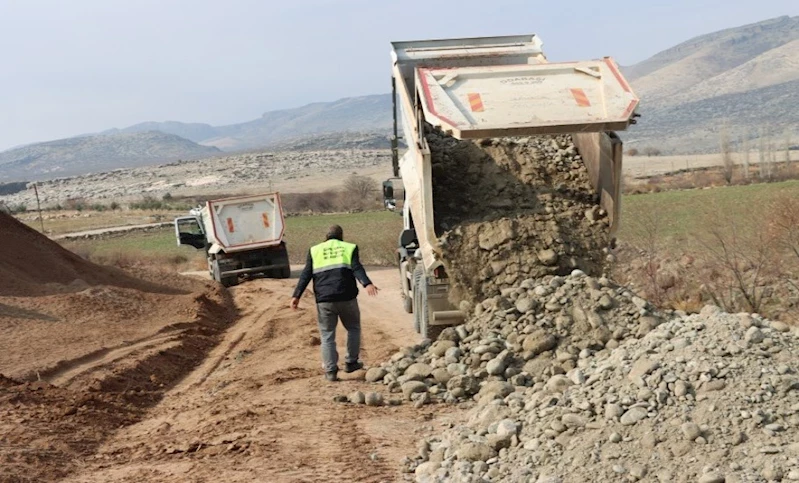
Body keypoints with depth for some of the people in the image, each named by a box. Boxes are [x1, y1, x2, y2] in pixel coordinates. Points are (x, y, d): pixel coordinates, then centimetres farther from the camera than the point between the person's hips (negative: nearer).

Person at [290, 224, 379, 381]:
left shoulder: (315, 250, 13)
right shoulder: (349, 248, 9)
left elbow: (306, 274, 4)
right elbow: (357, 268, -9)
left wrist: (297, 295, 0)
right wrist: (367, 284, -22)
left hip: (324, 300, 1)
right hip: (347, 298, -1)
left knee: (327, 335, 7)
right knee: (353, 328, 21)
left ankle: (331, 371, 3)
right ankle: (351, 363, 21)